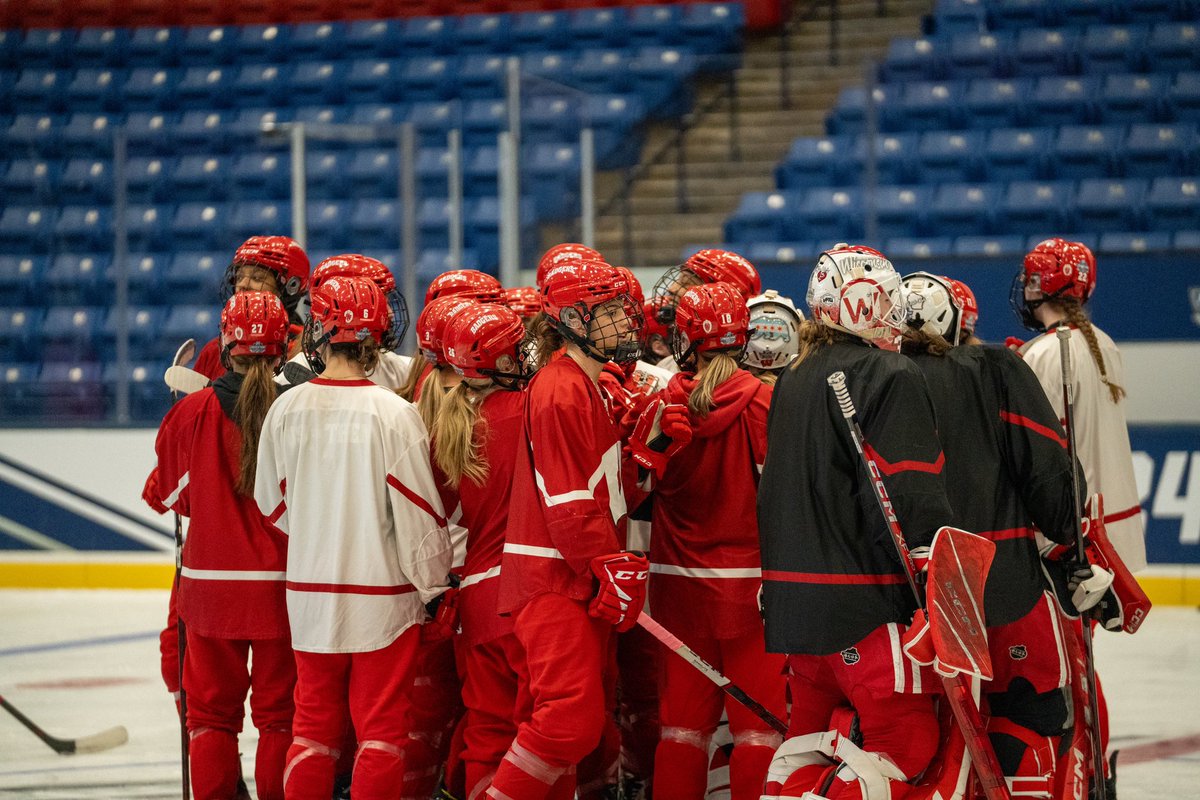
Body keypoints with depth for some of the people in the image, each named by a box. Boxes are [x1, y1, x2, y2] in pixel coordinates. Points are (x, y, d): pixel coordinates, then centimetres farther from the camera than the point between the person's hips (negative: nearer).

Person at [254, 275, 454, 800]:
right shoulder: (393, 412, -14)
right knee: (380, 730, 4)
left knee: (314, 723, 14)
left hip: (308, 590, 4)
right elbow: (416, 511, -11)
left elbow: (272, 503, 8)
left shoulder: (287, 409, -3)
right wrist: (434, 583, 3)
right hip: (382, 594, -4)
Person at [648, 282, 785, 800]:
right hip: (747, 578, -3)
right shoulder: (761, 402, -12)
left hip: (678, 579, 3)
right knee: (758, 717, 3)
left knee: (684, 717, 11)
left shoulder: (663, 402, -4)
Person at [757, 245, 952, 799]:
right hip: (867, 603, -9)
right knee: (907, 742, -4)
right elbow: (911, 498, -19)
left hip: (794, 600, 9)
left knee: (811, 744, 16)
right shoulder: (891, 379, -11)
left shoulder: (794, 380, 15)